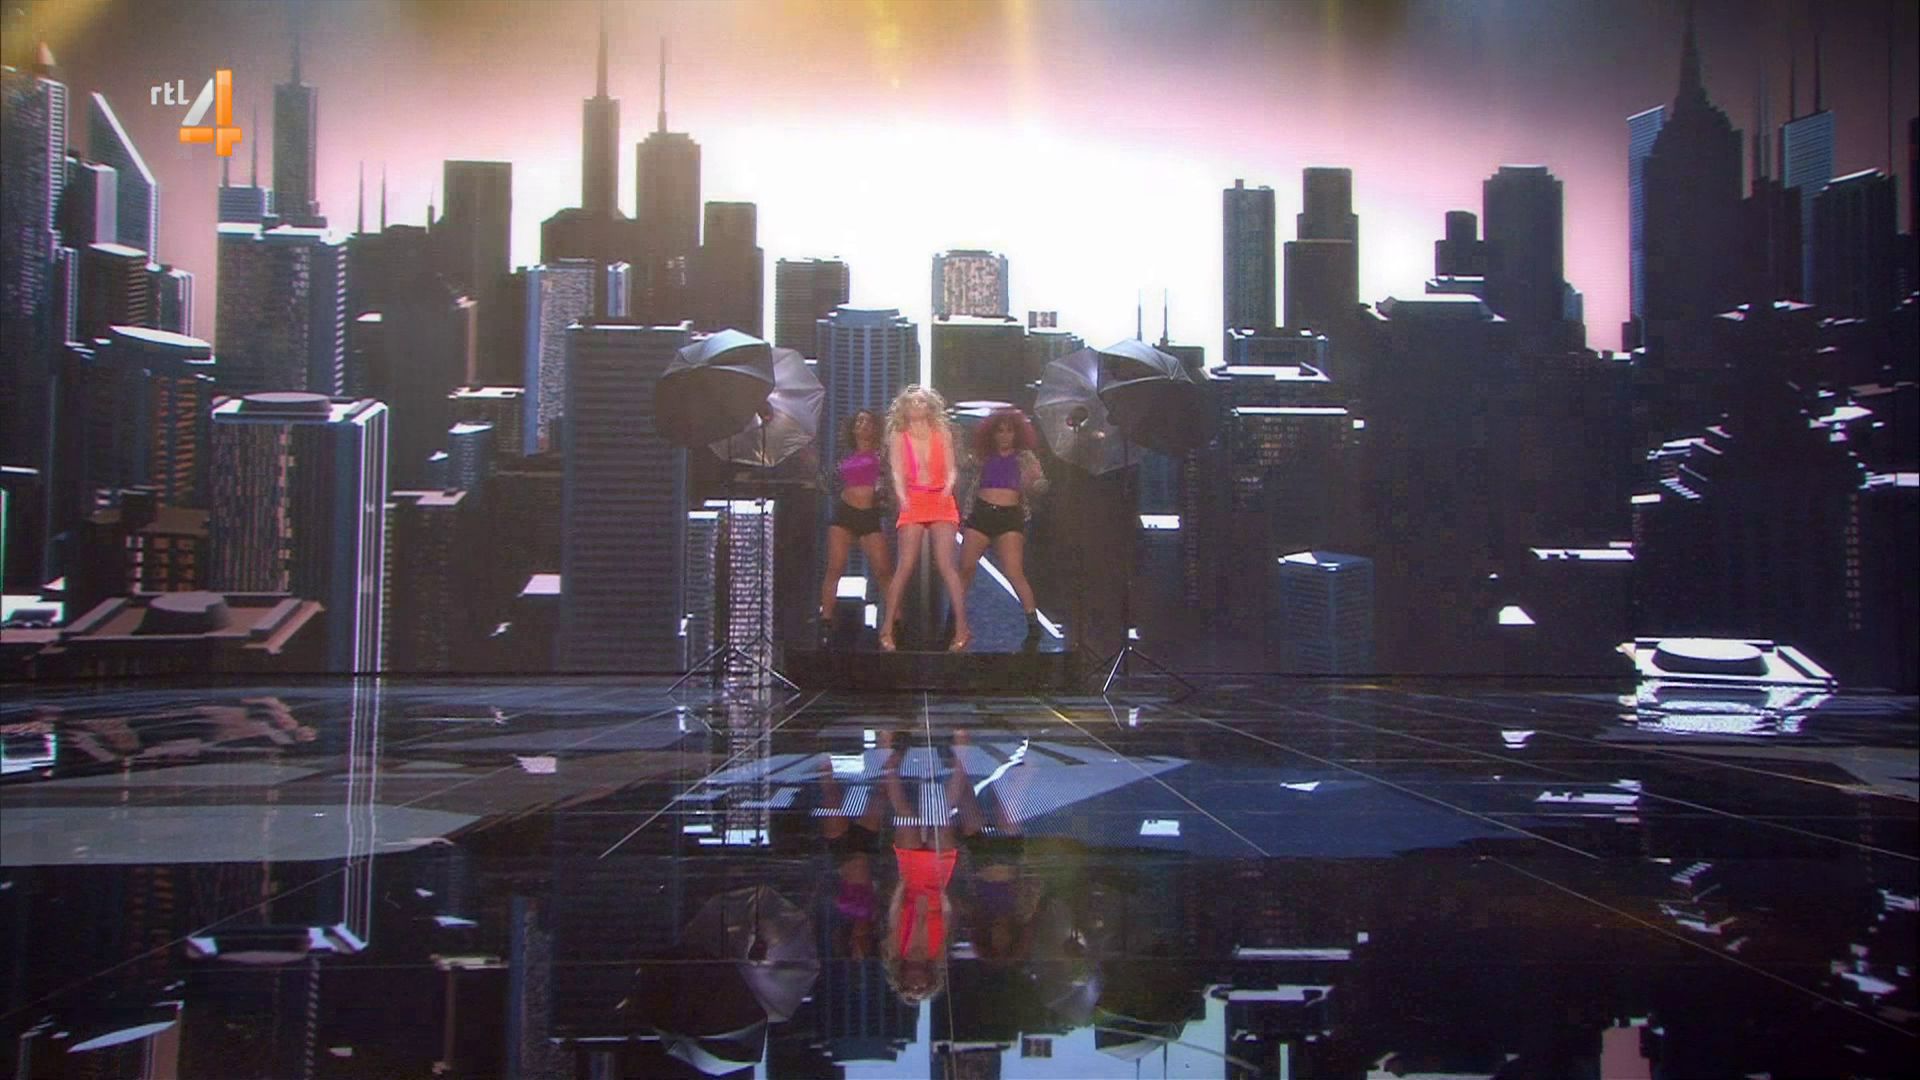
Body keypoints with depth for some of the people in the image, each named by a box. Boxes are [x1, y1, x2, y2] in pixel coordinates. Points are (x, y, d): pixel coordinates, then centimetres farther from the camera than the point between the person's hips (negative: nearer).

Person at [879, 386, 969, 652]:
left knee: (946, 564, -11)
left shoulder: (943, 433, 10)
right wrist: (902, 496, -23)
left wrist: (948, 487, -17)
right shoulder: (898, 436, 7)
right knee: (905, 565, -7)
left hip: (941, 502, 0)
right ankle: (887, 628, 0)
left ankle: (962, 627, -12)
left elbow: (951, 469, 5)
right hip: (913, 502, 0)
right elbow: (897, 472, -4)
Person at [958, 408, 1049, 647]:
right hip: (980, 514, 3)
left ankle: (1034, 625, -11)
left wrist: (1035, 483, -16)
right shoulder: (985, 457, 14)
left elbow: (1041, 485, 2)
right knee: (965, 568, -1)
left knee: (1014, 573, -14)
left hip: (1009, 517, -3)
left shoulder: (1024, 457, 9)